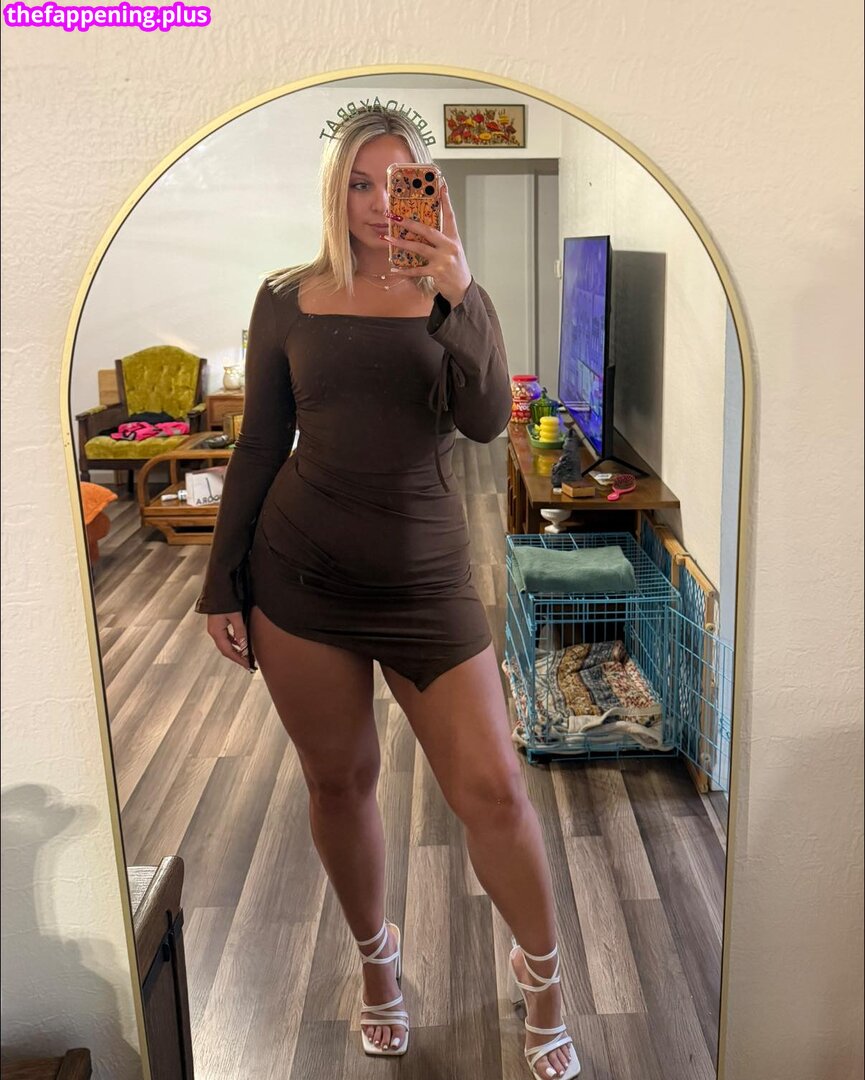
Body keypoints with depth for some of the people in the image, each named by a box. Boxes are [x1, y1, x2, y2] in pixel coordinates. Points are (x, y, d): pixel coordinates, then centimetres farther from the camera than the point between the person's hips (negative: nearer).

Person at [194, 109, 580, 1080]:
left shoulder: (456, 299, 3)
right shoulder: (289, 299, 5)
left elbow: (487, 423, -13)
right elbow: (258, 448, 7)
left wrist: (456, 297, -25)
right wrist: (222, 585, 5)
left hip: (425, 578, -1)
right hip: (300, 573, 1)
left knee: (493, 791, -2)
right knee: (339, 779, 12)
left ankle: (540, 972, 26)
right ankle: (375, 954, 39)